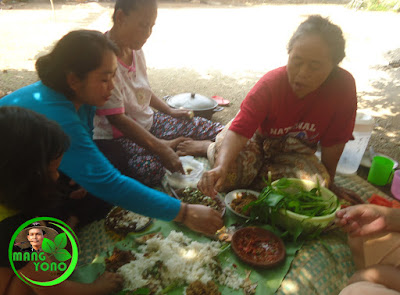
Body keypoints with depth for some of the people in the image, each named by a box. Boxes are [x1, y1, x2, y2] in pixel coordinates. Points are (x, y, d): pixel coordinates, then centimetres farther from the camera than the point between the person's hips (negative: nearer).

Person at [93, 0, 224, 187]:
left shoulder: (135, 49, 1)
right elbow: (116, 119, -28)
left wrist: (170, 111, 8)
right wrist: (161, 149, -32)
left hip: (148, 123, 7)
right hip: (117, 136, -6)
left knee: (213, 129, 0)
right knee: (149, 168, -36)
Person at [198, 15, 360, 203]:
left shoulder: (344, 86, -24)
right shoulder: (270, 84, -27)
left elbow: (333, 142, -14)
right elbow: (239, 131, -37)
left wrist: (327, 180, -4)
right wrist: (221, 167, -54)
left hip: (295, 151, 3)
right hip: (260, 138, -2)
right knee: (228, 174, -30)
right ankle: (212, 147, 7)